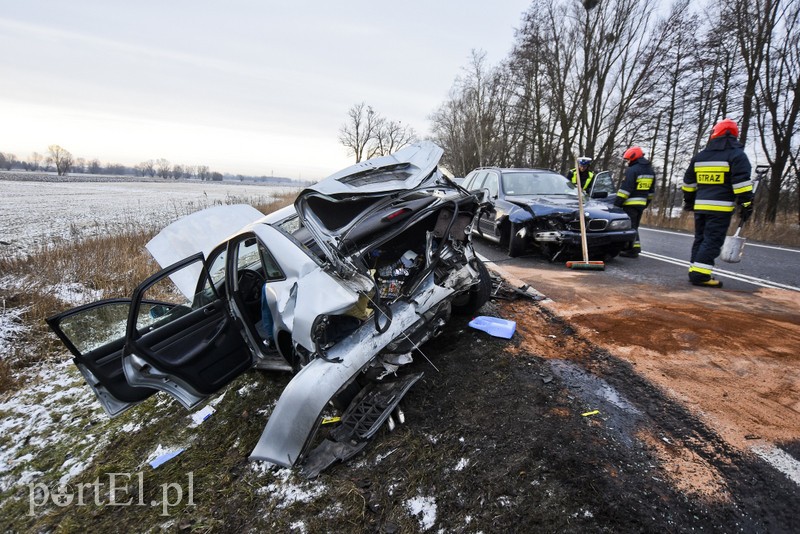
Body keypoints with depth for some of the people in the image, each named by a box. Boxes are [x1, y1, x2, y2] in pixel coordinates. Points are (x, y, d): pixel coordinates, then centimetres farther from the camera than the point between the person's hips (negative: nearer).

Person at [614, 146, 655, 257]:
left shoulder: (632, 170, -14)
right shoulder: (650, 171, 15)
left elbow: (625, 189, -19)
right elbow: (651, 190, 19)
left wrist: (617, 203, -17)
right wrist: (647, 202, 25)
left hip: (630, 204, -9)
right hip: (641, 203, 9)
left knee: (629, 226, -5)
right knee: (634, 226, 17)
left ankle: (632, 250, -5)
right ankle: (636, 248, 20)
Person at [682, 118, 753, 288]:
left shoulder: (699, 156, 14)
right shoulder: (736, 155, -3)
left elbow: (688, 182, 19)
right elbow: (741, 182, -12)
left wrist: (688, 201, 29)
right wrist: (746, 205, -9)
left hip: (700, 206, 6)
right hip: (721, 208, -5)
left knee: (700, 239, 12)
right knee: (712, 241, -7)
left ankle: (695, 272, 13)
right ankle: (700, 274, -13)